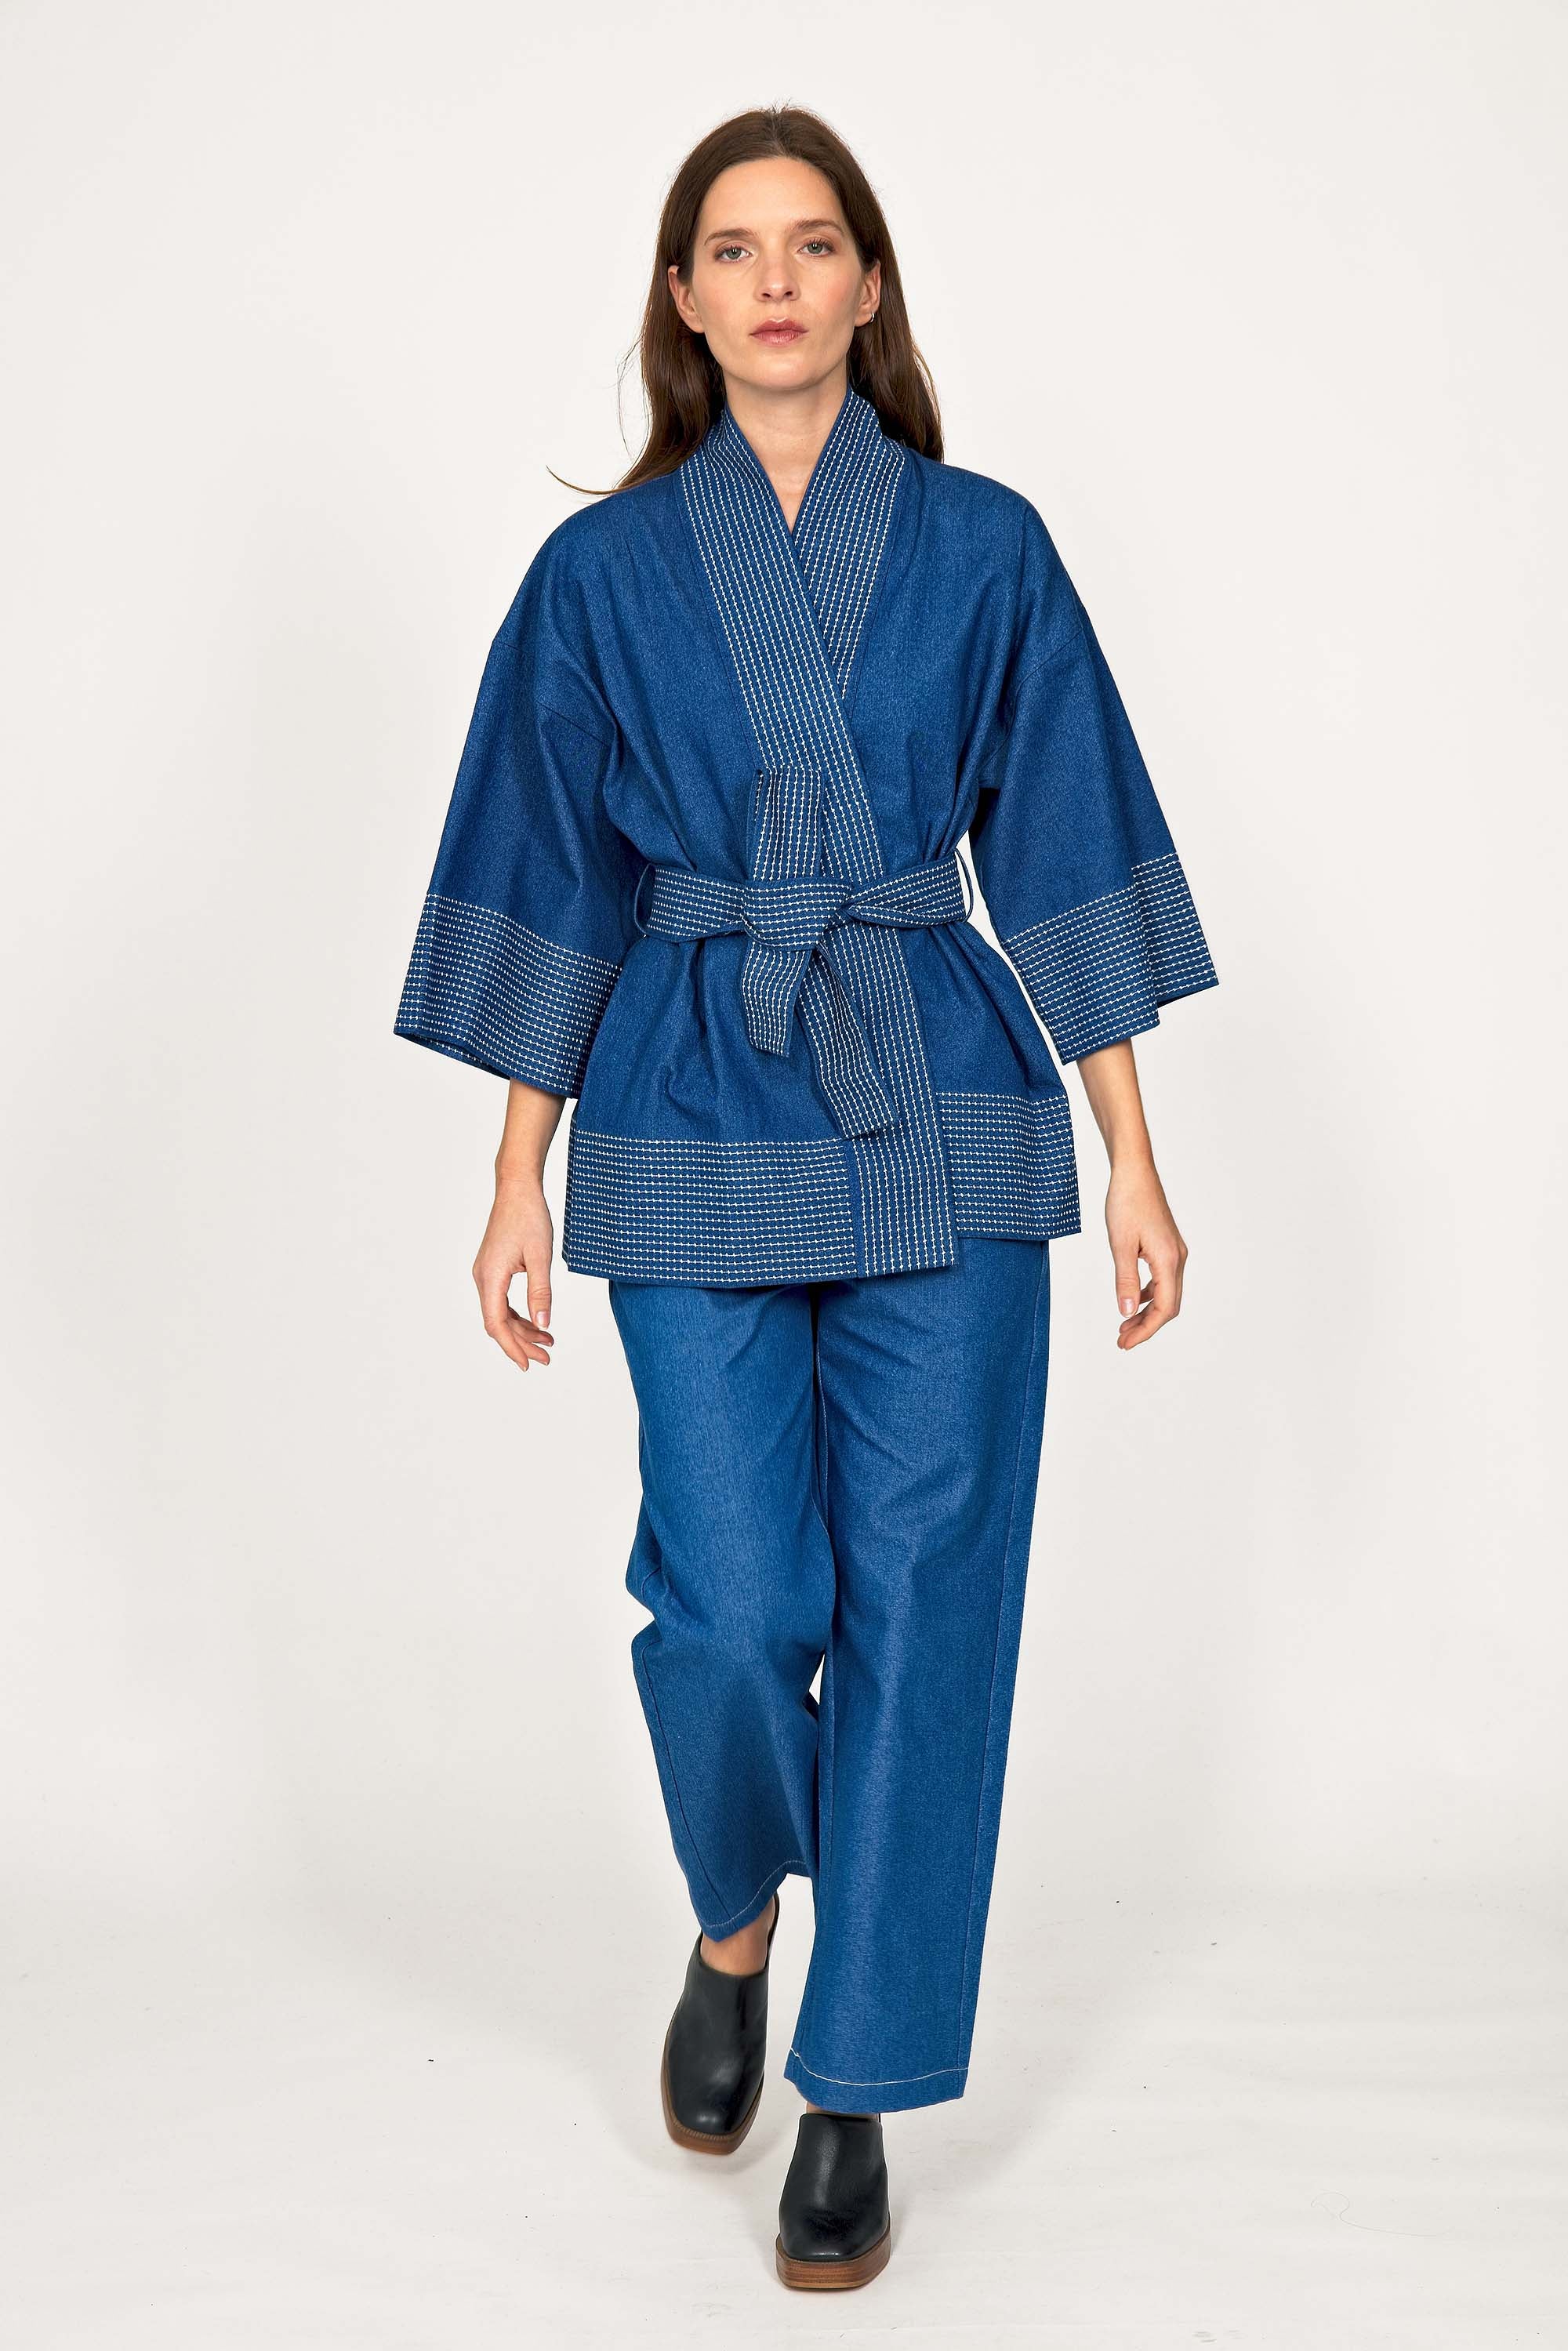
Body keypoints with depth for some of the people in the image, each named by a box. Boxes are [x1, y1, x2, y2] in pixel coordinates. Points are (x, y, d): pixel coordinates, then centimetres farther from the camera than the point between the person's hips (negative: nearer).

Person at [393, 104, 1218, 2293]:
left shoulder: (983, 547, 5)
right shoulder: (604, 569, 5)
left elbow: (1062, 852, 4)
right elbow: (552, 886, 7)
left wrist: (1134, 1157, 1)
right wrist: (518, 1179, 4)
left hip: (944, 1127, 1)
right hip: (695, 1138, 0)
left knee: (921, 1604, 0)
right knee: (733, 1608, -4)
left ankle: (858, 2094, 16)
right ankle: (733, 1927, 30)